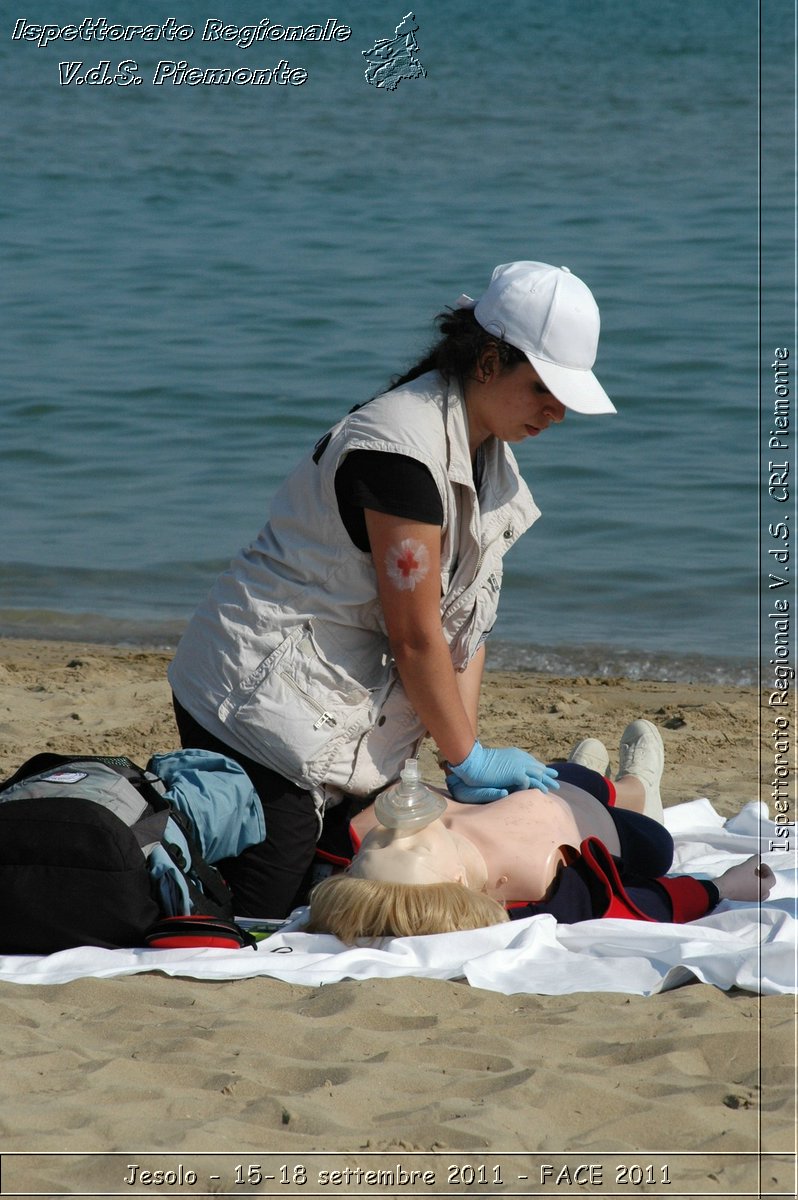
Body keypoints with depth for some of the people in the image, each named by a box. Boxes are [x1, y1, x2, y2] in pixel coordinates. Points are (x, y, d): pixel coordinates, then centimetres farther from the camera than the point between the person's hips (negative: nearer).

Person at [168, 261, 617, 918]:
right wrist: (469, 759, -9)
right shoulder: (403, 448, -22)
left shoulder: (488, 457, 9)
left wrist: (469, 760, -2)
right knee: (261, 916, -14)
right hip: (262, 700, -10)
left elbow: (464, 620, 7)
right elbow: (416, 637, -19)